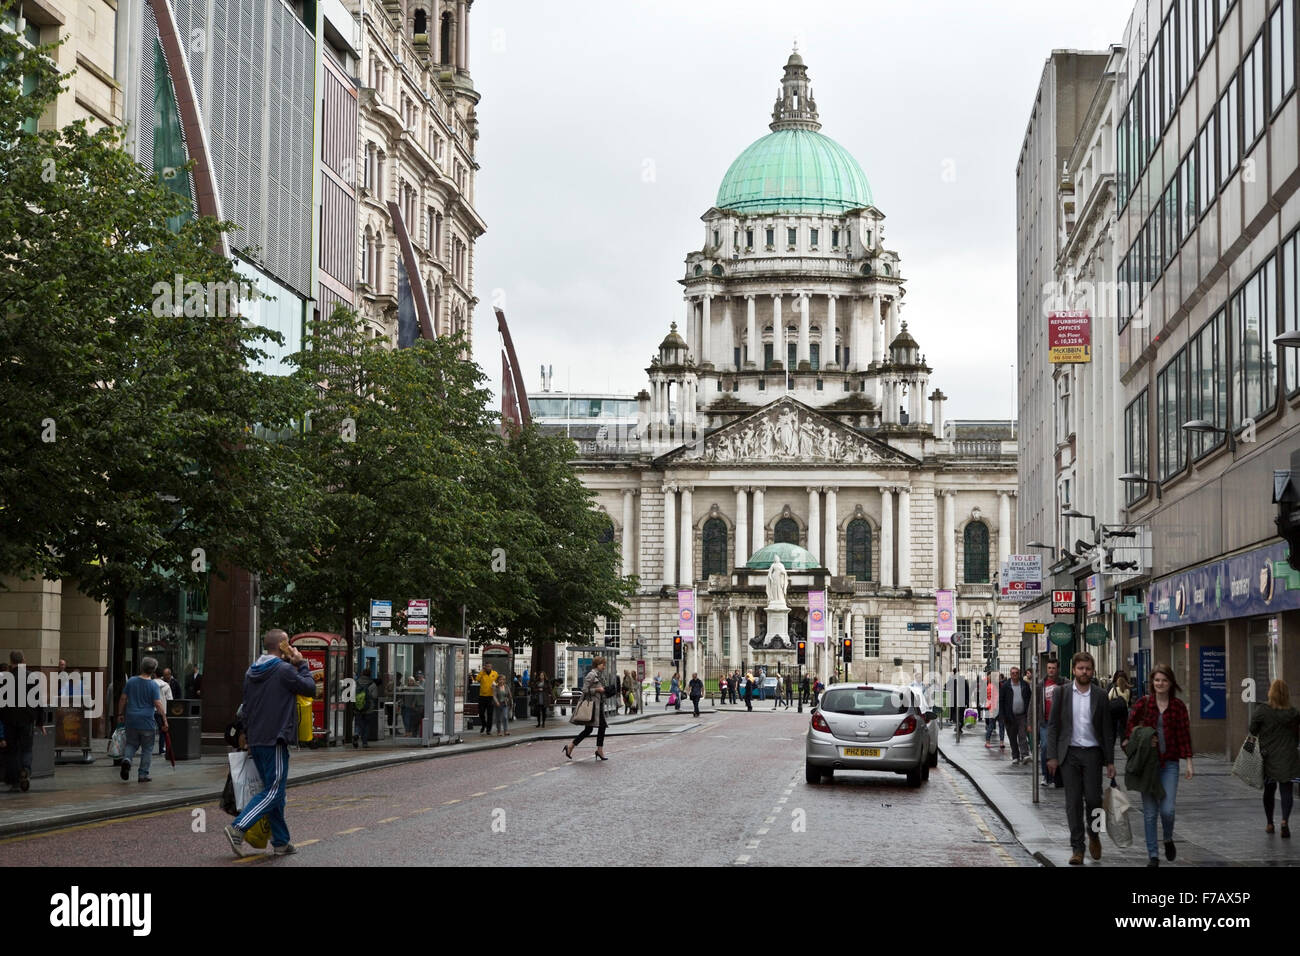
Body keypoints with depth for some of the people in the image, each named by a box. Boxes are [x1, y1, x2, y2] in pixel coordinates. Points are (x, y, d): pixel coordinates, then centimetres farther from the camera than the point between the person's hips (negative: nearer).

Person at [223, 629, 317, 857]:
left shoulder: (251, 672, 14)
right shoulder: (284, 670, -11)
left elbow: (246, 707, 18)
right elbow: (310, 687, -1)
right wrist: (301, 664, 10)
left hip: (256, 741, 8)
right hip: (275, 740, -8)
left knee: (274, 791, 13)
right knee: (273, 791, -7)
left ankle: (280, 842, 15)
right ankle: (238, 829, -20)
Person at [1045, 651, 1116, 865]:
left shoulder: (1100, 695, 3)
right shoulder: (1062, 693, 2)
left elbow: (1107, 729, 5)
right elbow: (1053, 725, 3)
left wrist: (1110, 761, 2)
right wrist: (1051, 756, -4)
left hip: (1092, 753, 0)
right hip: (1069, 753, 0)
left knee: (1093, 798, -3)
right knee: (1073, 802, 0)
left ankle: (1094, 835, 24)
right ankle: (1077, 847, 6)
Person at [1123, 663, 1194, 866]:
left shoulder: (1178, 706, 2)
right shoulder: (1143, 703, 1)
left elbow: (1184, 735, 3)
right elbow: (1130, 727, 7)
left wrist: (1188, 762, -2)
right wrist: (1132, 750, -3)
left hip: (1169, 763, 0)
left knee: (1167, 809, -10)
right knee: (1150, 811, 2)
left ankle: (1168, 839, 22)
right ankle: (1152, 855, 12)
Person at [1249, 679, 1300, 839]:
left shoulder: (1261, 712, -11)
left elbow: (1252, 731, -4)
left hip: (1268, 758, 0)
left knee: (1269, 790, 16)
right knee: (1286, 790, 2)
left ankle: (1270, 824, 24)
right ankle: (1285, 820, -20)